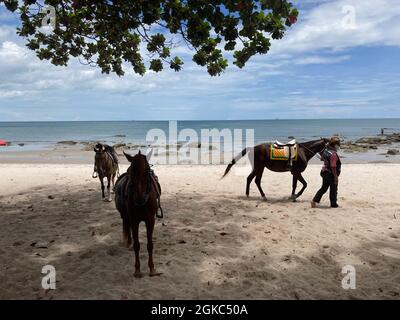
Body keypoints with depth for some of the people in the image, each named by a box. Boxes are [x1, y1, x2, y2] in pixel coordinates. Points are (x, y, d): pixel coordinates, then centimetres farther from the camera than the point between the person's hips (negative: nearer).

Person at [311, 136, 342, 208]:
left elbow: (321, 159, 20)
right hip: (331, 174, -8)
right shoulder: (333, 154, -24)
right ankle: (333, 204, 22)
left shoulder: (326, 150, 2)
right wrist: (336, 177, -20)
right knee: (333, 189, 9)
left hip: (324, 172, 8)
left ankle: (314, 201, 14)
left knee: (324, 188, 18)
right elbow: (333, 167, -25)